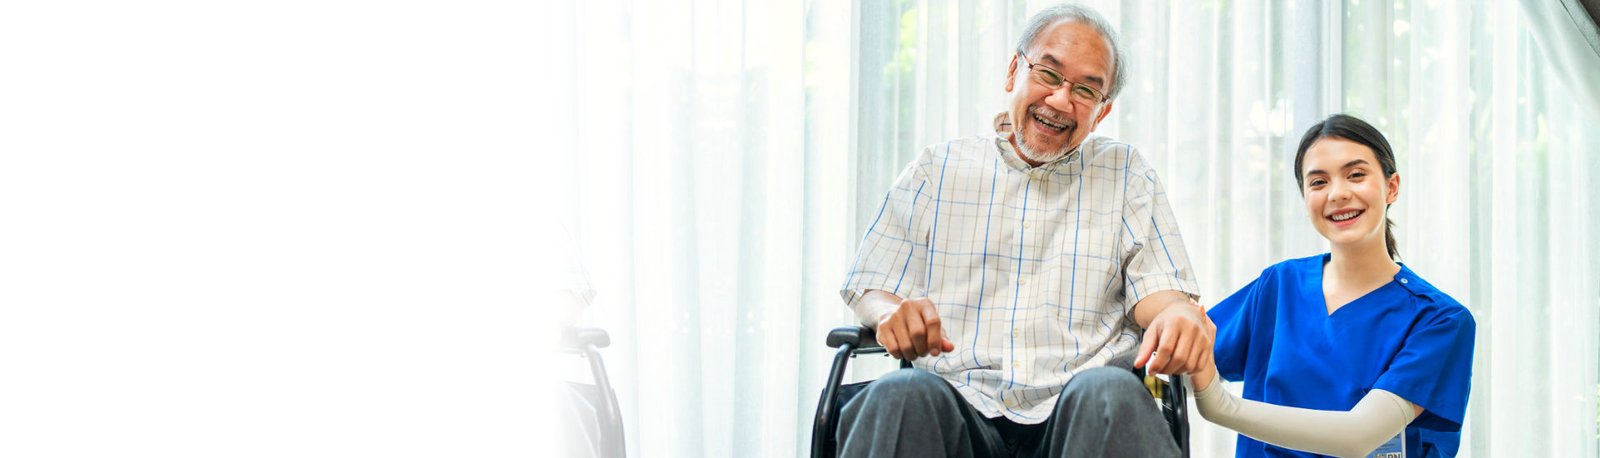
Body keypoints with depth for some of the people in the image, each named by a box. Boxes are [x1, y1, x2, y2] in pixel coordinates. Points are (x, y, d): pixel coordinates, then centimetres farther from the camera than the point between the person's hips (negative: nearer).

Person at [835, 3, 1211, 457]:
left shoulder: (1124, 173, 21)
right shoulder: (940, 166, 20)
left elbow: (1155, 288, 9)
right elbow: (868, 290, 16)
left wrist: (1178, 313, -17)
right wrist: (892, 312, -11)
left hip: (1072, 407, 0)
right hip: (958, 399, 0)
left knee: (1111, 391, -37)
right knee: (900, 395, -36)